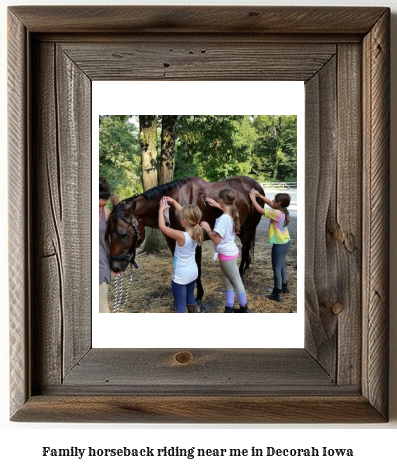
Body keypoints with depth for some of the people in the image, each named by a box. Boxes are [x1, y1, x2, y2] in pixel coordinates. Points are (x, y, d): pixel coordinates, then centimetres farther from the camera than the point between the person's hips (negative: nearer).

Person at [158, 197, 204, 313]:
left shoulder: (181, 236, -28)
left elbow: (162, 227, -20)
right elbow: (187, 214, 5)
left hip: (181, 276, -7)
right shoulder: (196, 231, -9)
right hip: (193, 272, 8)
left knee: (180, 306, 2)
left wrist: (161, 209, -9)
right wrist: (173, 202, 9)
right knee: (190, 298, 27)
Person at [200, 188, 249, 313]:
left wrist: (207, 229, -14)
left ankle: (244, 308, 20)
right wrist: (217, 205, 22)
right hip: (229, 252, 9)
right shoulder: (232, 214, 0)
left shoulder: (223, 219, -27)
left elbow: (216, 240, -24)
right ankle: (229, 308, 26)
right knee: (228, 282, 17)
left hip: (227, 255, -9)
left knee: (236, 282, 6)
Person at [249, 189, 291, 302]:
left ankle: (277, 294, 5)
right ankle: (284, 286, 39)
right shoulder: (283, 210, 1)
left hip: (279, 244, -9)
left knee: (276, 269, 0)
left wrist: (253, 198, -10)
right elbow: (270, 203, 12)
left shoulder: (276, 213, -24)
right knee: (281, 266, 24)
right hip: (286, 242, 9)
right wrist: (259, 195, 9)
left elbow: (260, 210, -21)